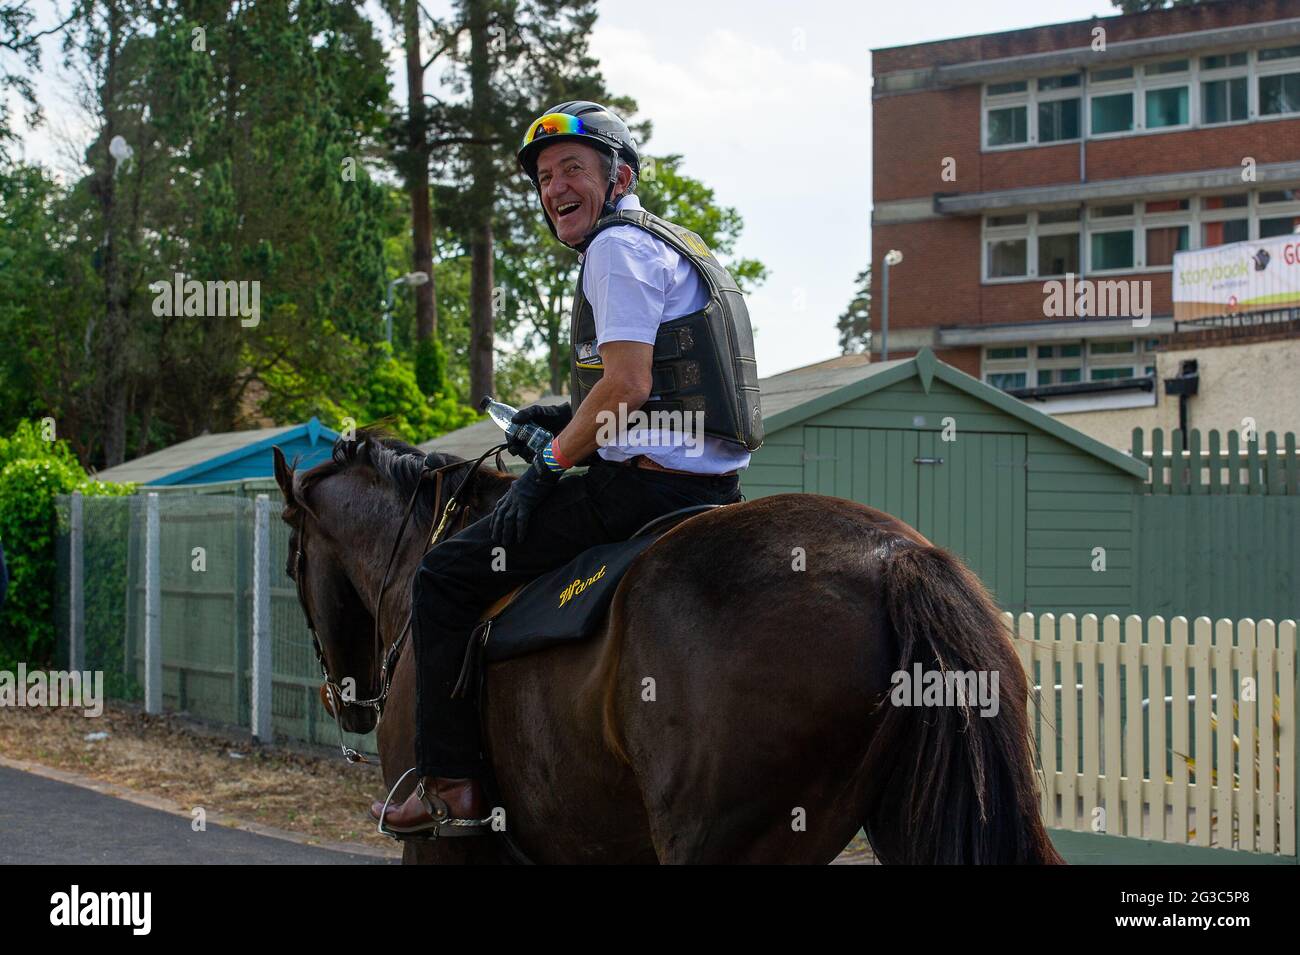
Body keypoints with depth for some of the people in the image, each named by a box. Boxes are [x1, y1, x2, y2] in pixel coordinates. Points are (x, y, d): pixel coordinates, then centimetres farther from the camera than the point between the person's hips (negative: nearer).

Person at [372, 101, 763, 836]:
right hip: (712, 490, 11)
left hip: (646, 485, -11)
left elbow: (627, 384, -19)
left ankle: (452, 782, -6)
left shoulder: (619, 245, -8)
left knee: (447, 576, -4)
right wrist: (569, 418, 21)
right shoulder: (677, 247, 24)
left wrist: (552, 462, -8)